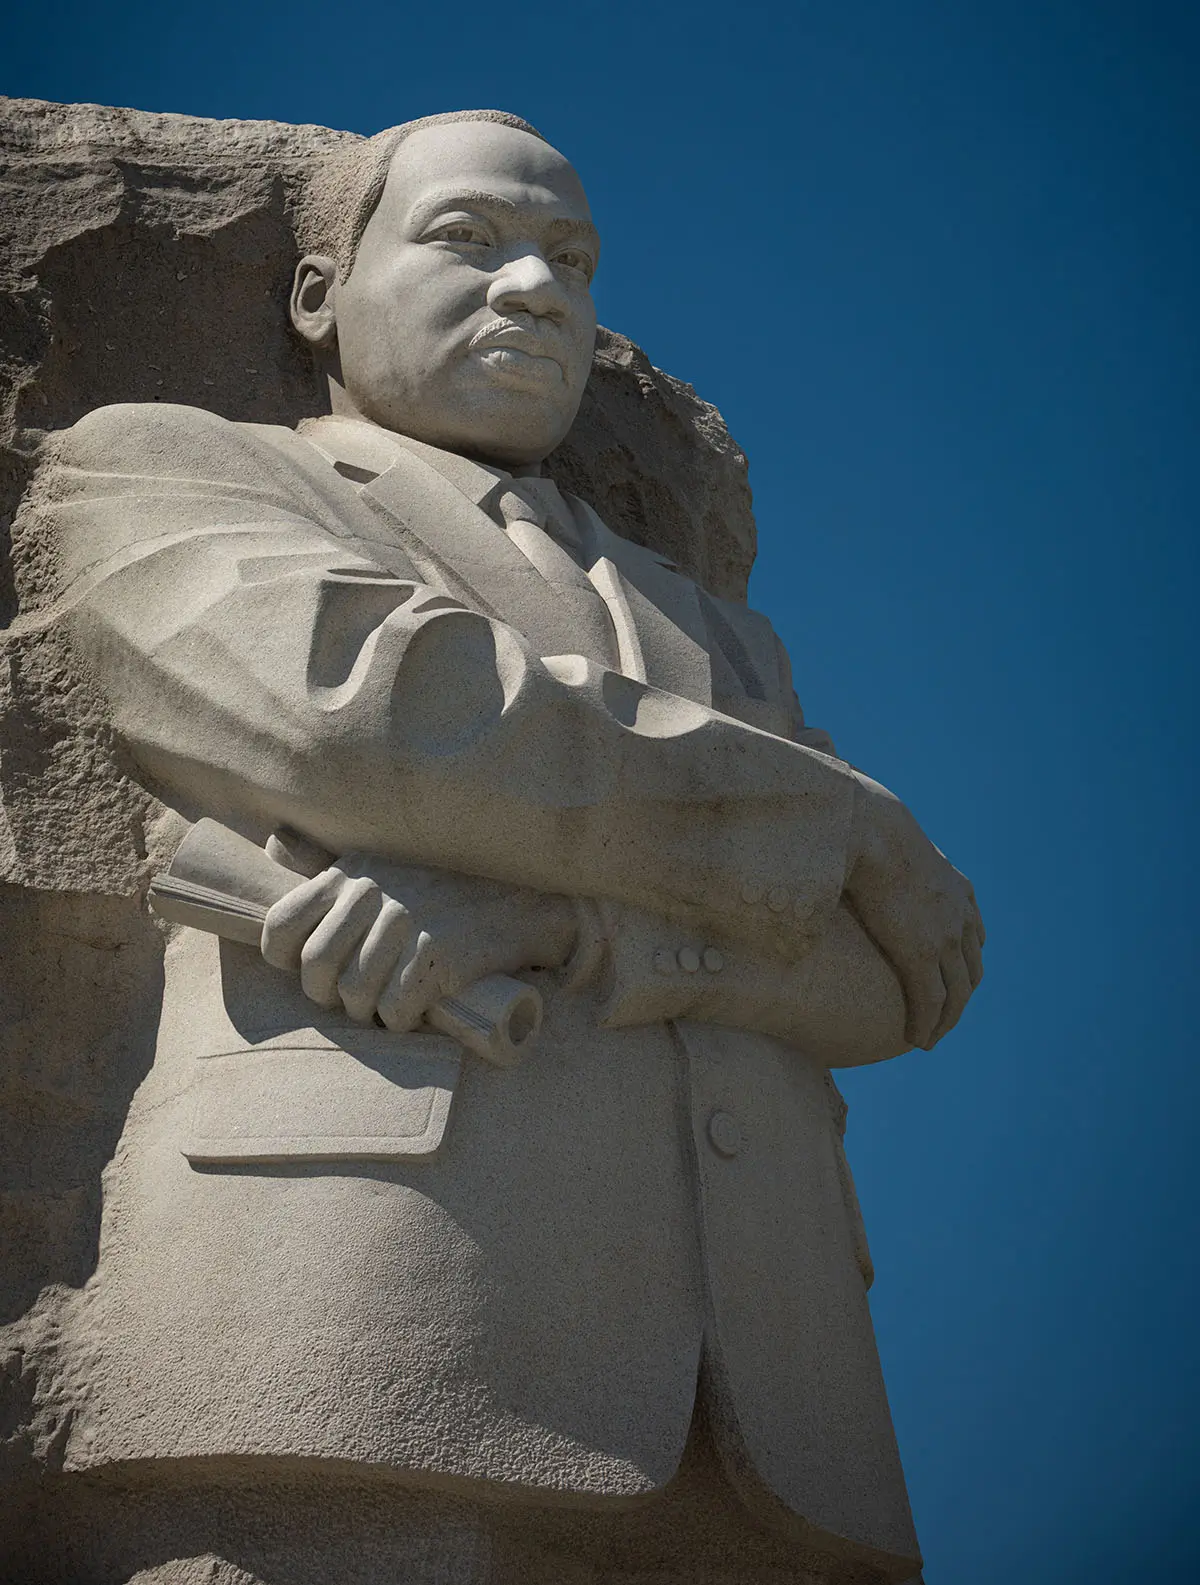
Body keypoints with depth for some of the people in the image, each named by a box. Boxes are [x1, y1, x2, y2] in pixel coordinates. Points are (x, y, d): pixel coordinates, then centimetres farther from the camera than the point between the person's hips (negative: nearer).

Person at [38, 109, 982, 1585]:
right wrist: (850, 826, 6)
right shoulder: (159, 468, 17)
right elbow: (370, 704, -4)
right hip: (357, 1334, -4)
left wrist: (542, 917, -8)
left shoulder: (711, 640, 30)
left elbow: (880, 977, 13)